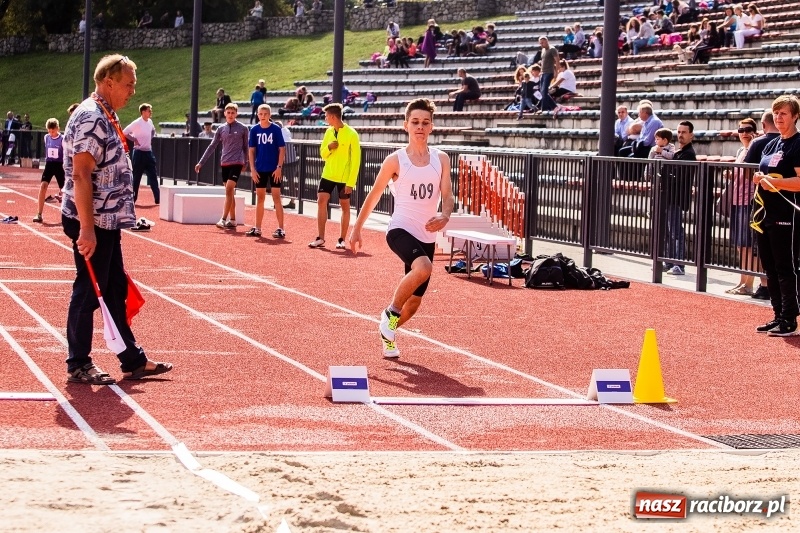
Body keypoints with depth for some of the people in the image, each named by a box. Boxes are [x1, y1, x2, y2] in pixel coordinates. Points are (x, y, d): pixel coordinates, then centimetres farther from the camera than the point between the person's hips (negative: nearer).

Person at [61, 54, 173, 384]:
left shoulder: (106, 118, 14)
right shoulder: (90, 118, -17)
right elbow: (80, 175, -23)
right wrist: (86, 229, -26)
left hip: (109, 221, 10)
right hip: (93, 223, -10)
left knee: (115, 292, 14)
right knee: (88, 293, -2)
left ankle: (133, 360, 21)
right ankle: (78, 366, 7)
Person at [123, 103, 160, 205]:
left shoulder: (150, 122, 8)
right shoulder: (137, 123, -14)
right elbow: (124, 132, -19)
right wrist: (134, 139, -13)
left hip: (149, 152, 7)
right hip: (139, 153, -7)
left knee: (153, 176, 4)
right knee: (136, 176, 0)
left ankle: (158, 199, 4)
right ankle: (132, 199, 7)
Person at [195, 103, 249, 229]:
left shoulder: (242, 128, -1)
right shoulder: (221, 129, 8)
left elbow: (246, 147, 8)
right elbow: (212, 147, 10)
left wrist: (246, 162, 11)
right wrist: (201, 162, 7)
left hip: (237, 163, -4)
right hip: (224, 163, 4)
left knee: (229, 190, -15)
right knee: (229, 193, 8)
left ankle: (223, 219, -16)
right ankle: (232, 220, 14)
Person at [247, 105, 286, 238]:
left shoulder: (276, 129, -5)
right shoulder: (254, 130, 3)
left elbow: (282, 149, -4)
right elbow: (251, 150, 5)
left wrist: (279, 167, -11)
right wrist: (252, 169, -2)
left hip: (274, 169, -3)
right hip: (260, 169, 3)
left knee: (276, 197, -4)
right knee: (260, 198, 9)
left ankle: (280, 229, -2)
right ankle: (257, 228, 15)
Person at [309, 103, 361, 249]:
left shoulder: (351, 134, -13)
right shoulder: (329, 132, 6)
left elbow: (356, 160, -13)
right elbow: (323, 154, 14)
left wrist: (351, 182, -17)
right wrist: (329, 147, -11)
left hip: (344, 177, -5)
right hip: (328, 175, 5)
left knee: (345, 206, 4)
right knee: (321, 201, -2)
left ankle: (342, 239, 14)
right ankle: (320, 238, 3)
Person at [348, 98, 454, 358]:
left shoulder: (441, 159, 5)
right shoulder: (395, 160, -4)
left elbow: (447, 195, -4)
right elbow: (374, 196, 5)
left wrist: (444, 216, -26)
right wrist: (357, 229, 7)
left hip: (426, 237, 5)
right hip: (400, 230, -4)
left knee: (414, 302, 10)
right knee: (423, 268, -35)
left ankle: (388, 333, 39)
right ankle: (391, 313, -14)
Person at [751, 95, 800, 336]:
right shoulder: (771, 145, 16)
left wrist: (772, 180, -23)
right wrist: (759, 177, 2)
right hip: (765, 215, 8)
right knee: (770, 268, 10)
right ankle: (778, 316, 18)